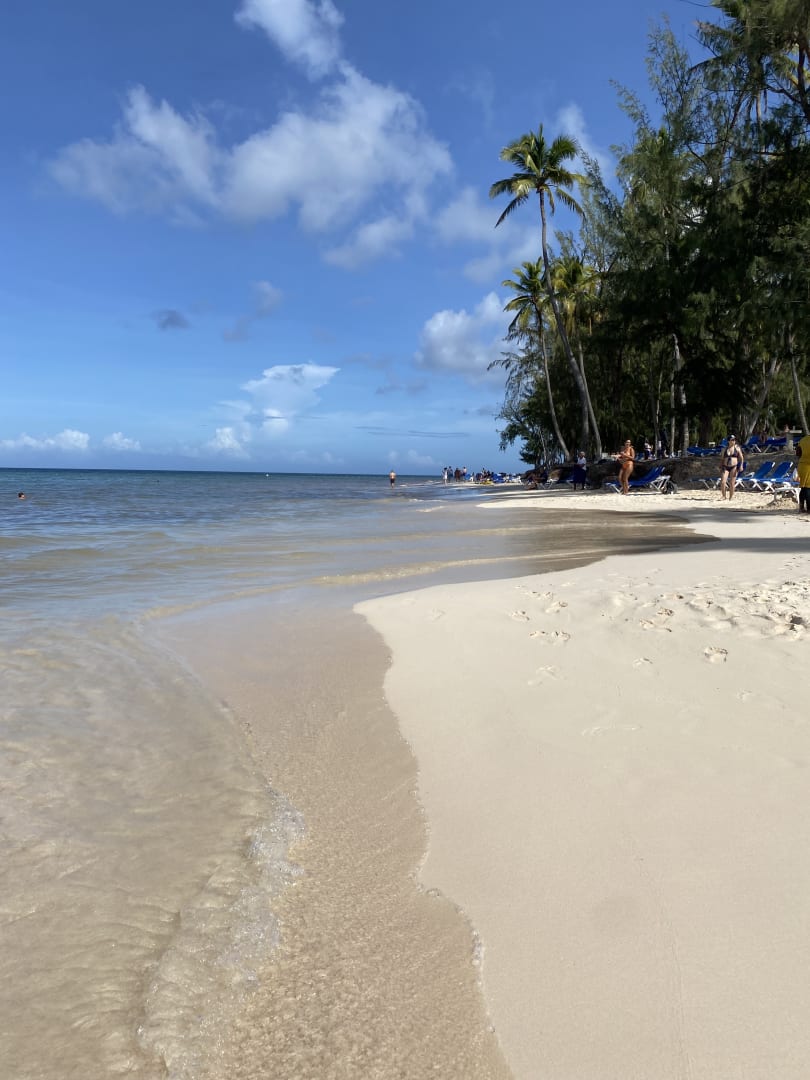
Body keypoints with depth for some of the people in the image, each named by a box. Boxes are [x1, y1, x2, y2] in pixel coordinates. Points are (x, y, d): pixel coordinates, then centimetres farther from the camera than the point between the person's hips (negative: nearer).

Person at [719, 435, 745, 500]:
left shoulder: (737, 448, 3)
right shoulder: (725, 449, 6)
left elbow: (741, 457, 5)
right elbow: (722, 458, 12)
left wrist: (741, 465, -6)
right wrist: (720, 468, 9)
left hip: (734, 467, -1)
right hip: (725, 467, 1)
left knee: (732, 483, 0)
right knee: (723, 482, -11)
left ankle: (731, 496, 12)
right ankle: (723, 495, 4)